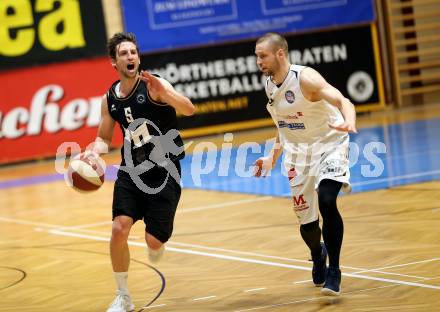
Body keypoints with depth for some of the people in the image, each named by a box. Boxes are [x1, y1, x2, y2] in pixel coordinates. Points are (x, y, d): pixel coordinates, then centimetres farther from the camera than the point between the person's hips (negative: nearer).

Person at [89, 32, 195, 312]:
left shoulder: (153, 86, -15)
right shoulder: (110, 99, 2)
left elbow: (189, 110, -30)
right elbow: (104, 138, 13)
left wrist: (164, 92, -48)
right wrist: (94, 152, -9)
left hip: (164, 171, -4)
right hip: (132, 171, 4)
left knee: (154, 240, -7)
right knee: (119, 229, -14)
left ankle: (156, 245, 34)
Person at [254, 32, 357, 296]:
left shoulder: (306, 78, -22)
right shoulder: (270, 85, 0)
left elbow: (343, 101, -35)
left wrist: (349, 123, -55)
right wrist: (273, 157, 11)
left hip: (329, 144, -6)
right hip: (299, 151, 6)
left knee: (326, 202, -28)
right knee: (306, 219, 7)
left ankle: (334, 270, -13)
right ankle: (318, 256, 41)